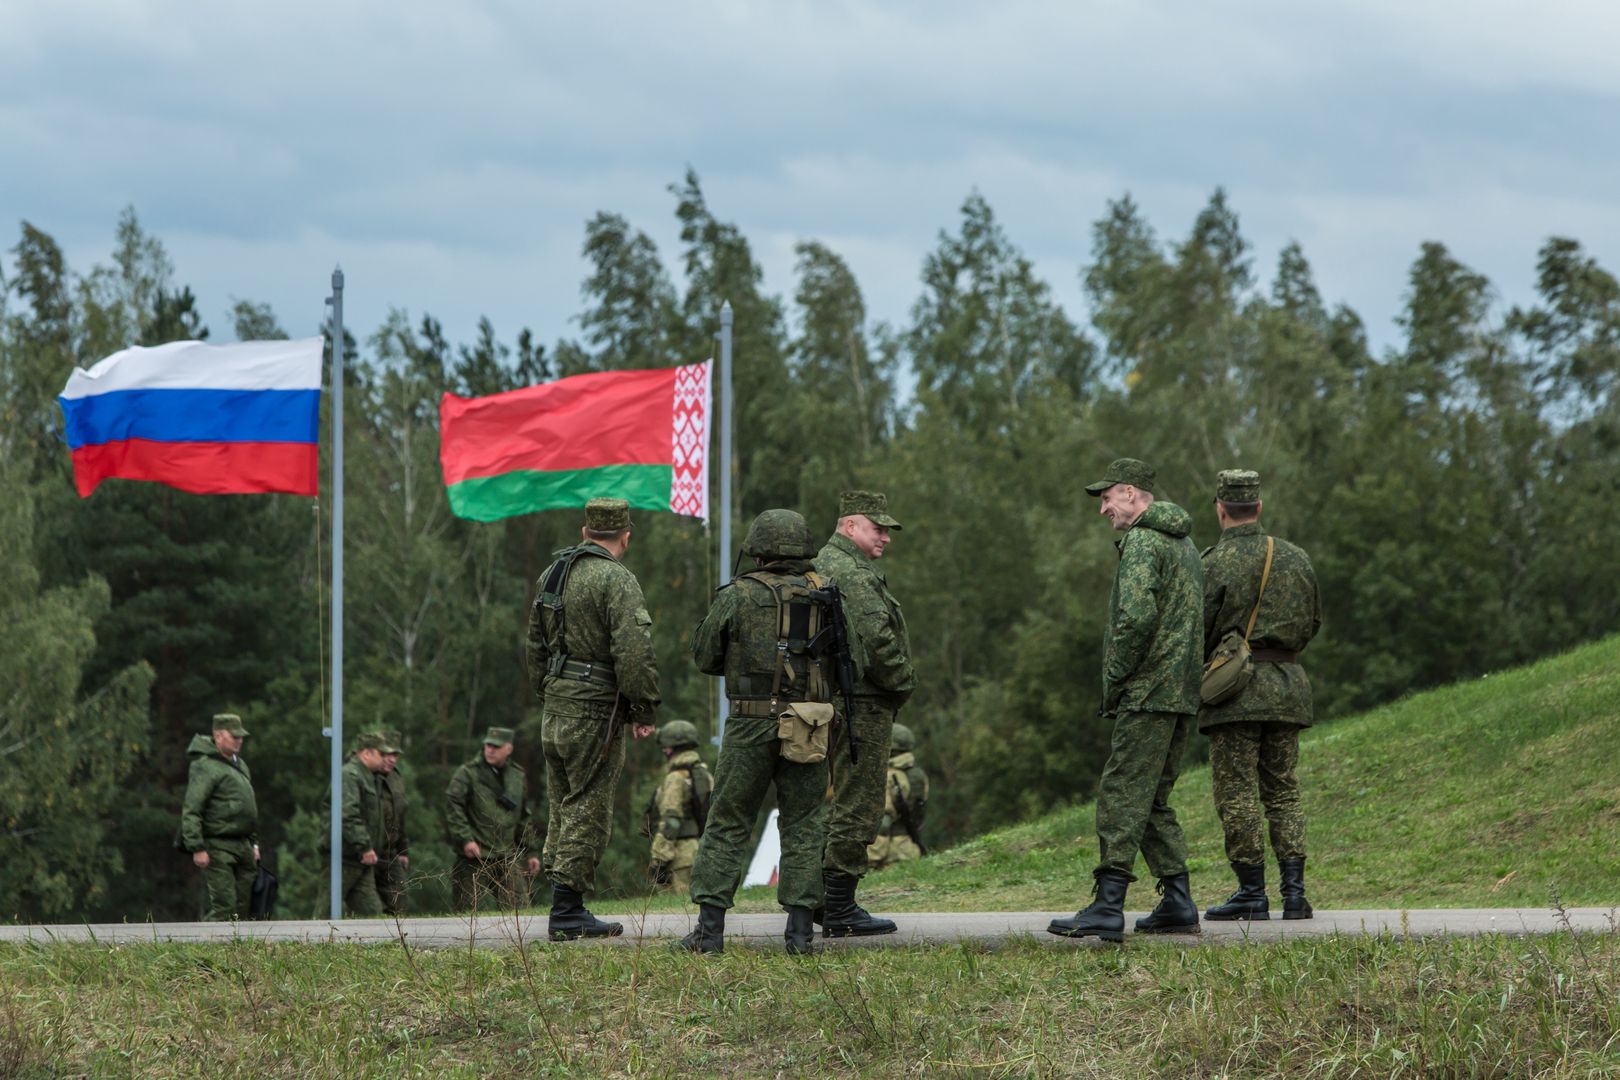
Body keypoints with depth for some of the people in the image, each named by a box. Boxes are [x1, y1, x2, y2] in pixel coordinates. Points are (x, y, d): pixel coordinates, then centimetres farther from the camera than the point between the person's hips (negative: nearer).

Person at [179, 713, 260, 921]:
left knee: (243, 908, 6)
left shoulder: (240, 765, 19)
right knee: (223, 906, -15)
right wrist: (197, 848, -20)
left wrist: (254, 843, 24)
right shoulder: (205, 767, -10)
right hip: (218, 847, -9)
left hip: (242, 846, 9)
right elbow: (191, 811, -15)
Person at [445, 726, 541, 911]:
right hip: (475, 855, -4)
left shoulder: (518, 776, 13)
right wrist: (465, 839, -19)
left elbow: (523, 819, 21)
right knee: (468, 910, -3)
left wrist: (530, 852, 20)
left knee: (519, 908, -3)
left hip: (507, 856, 4)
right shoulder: (468, 773, -3)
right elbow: (452, 806, -10)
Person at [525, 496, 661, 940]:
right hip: (595, 712, -8)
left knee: (565, 808, 15)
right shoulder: (616, 580, -13)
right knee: (587, 811, -4)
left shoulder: (551, 575, 14)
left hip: (554, 711, 8)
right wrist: (645, 710, -12)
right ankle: (568, 912, -6)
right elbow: (634, 652, -21)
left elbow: (536, 646, 21)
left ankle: (564, 906, 18)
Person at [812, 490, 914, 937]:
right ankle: (840, 910, -6)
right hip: (862, 706, -11)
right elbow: (875, 641, -23)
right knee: (857, 806, -7)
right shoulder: (850, 573, -15)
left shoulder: (826, 566, 20)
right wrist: (904, 681, -8)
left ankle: (828, 902, 20)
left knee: (849, 804, 17)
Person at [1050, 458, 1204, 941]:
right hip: (1182, 694, 10)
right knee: (1152, 800, 14)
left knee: (1123, 794, -11)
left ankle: (1107, 907, -17)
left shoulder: (1142, 542, -10)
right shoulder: (1183, 543, 21)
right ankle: (1177, 903, 11)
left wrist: (1114, 679, -12)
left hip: (1148, 693, -10)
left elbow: (1136, 617, -23)